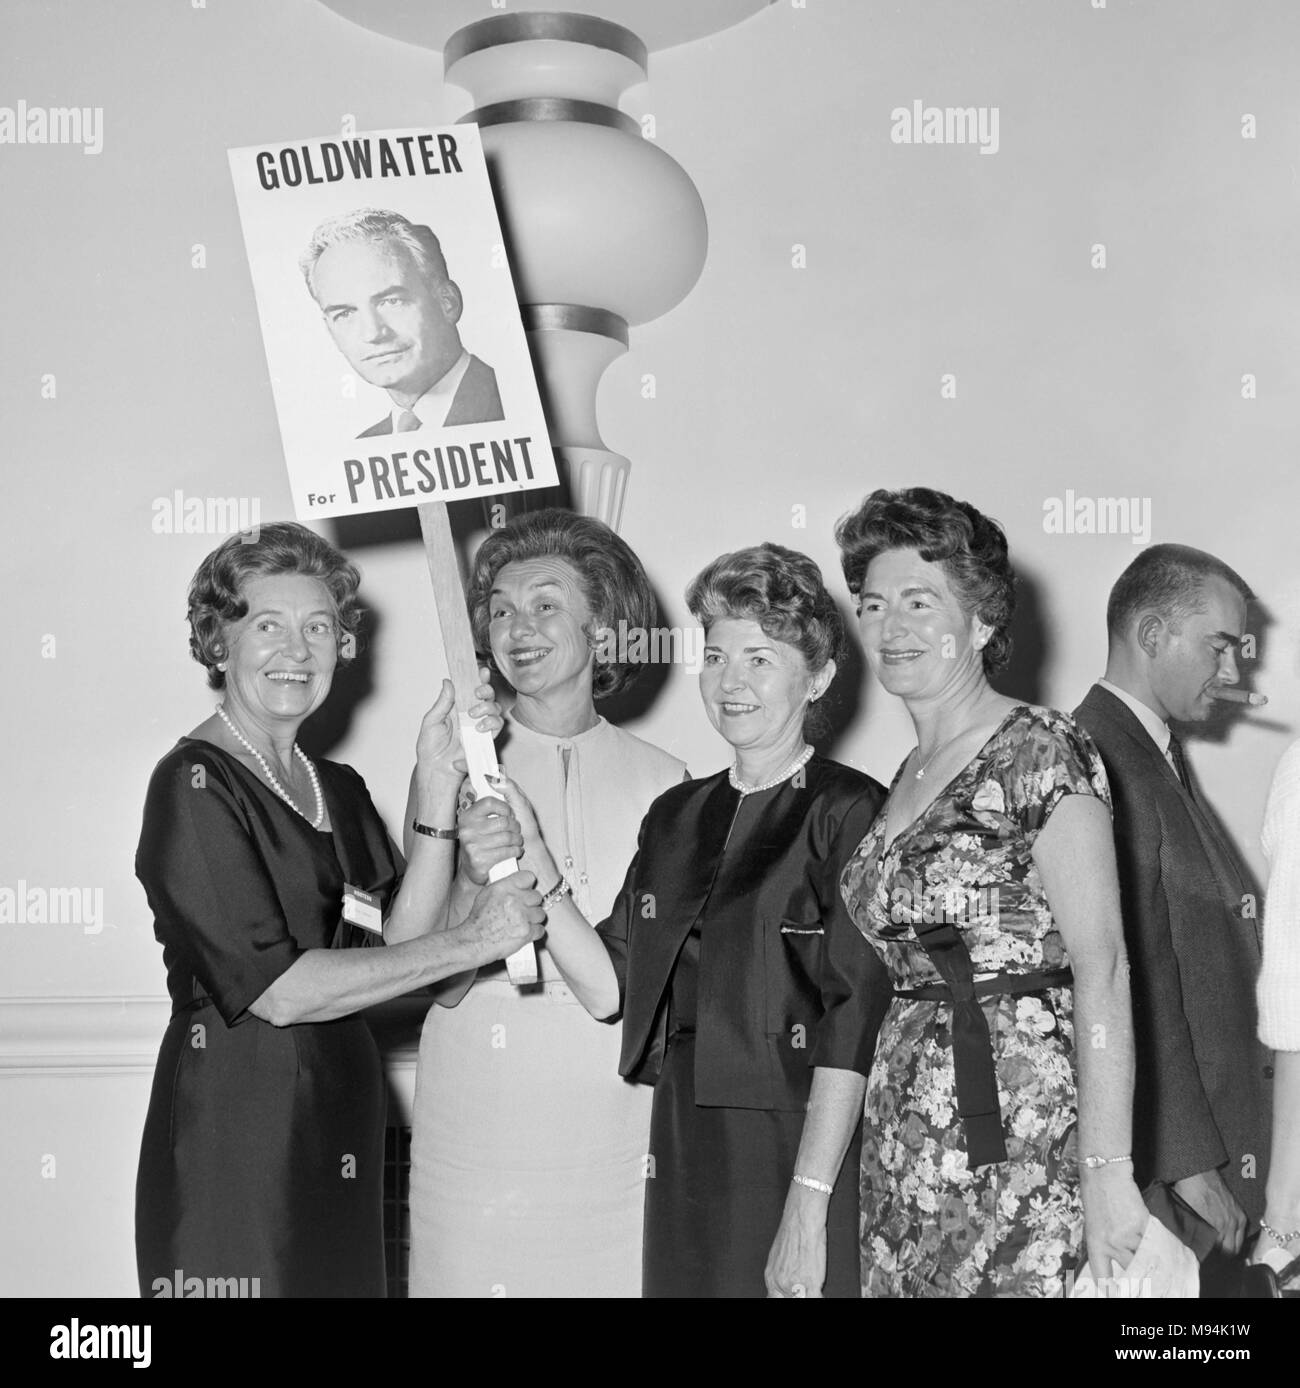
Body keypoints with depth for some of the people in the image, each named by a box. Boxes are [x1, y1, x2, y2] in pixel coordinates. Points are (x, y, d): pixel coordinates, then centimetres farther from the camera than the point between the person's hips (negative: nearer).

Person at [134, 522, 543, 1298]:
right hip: (234, 1131, -7)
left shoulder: (339, 789, 14)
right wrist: (470, 941, -14)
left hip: (341, 1134, 7)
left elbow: (398, 940, 1)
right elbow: (274, 988, -18)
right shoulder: (195, 783, -10)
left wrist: (439, 785, -5)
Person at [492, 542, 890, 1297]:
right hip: (685, 1147, 6)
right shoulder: (676, 815, 13)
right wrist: (529, 859, -2)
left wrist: (811, 1196, -18)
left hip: (796, 1143, -5)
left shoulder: (851, 811, -7)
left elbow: (854, 1018, -13)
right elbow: (609, 988, 6)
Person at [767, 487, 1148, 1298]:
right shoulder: (902, 783, 14)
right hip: (906, 1153, 7)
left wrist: (1106, 1170, -19)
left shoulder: (1039, 753, -7)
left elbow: (1102, 968, -14)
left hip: (1021, 1135, -7)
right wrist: (808, 1196, 7)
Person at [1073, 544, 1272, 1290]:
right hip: (1154, 1172, -9)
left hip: (1211, 1156, 9)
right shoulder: (1102, 762, -15)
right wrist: (1187, 1161, -18)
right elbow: (1134, 986, -19)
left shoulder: (1162, 759, 16)